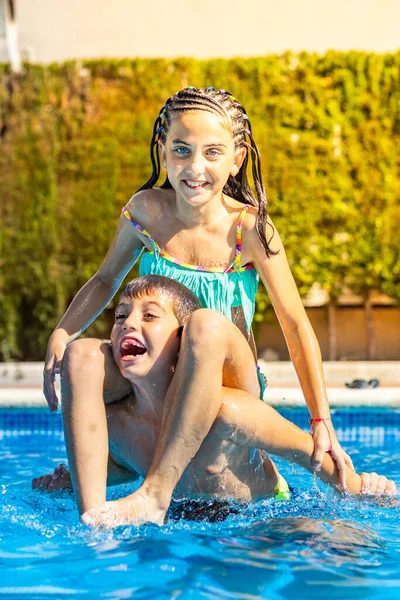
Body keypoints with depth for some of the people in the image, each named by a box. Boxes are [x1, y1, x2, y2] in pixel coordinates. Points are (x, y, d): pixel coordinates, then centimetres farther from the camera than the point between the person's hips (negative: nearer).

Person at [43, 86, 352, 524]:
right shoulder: (146, 210, -6)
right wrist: (60, 333, -8)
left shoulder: (249, 226, -15)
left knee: (207, 326, -35)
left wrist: (322, 423, -17)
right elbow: (106, 279, 10)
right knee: (81, 357, -25)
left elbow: (296, 325, -13)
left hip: (226, 385, -3)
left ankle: (155, 492, -34)